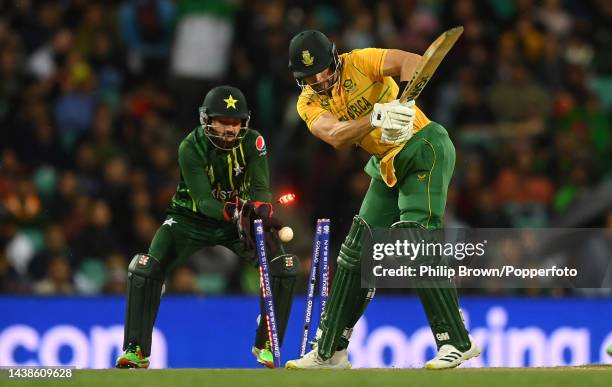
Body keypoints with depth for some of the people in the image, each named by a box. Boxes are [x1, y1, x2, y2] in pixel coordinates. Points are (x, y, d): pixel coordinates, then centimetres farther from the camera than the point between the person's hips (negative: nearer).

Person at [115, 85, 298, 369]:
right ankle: (137, 350, -9)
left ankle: (266, 345, 0)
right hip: (192, 218, -2)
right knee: (144, 269, -21)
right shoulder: (191, 148, -23)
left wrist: (261, 210, -52)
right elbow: (203, 200, -31)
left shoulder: (252, 142, -17)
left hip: (240, 218, 2)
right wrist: (233, 212, -51)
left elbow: (261, 187, -28)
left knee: (285, 267, -17)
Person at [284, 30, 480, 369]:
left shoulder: (359, 63, -14)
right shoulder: (309, 103, -2)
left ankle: (457, 342, -18)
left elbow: (412, 62, -29)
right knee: (358, 247, 9)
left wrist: (403, 104, -47)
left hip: (423, 148, -7)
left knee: (415, 241, -20)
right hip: (387, 166, 7)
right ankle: (328, 351, 18)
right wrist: (378, 116, -39)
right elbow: (335, 136, -22)